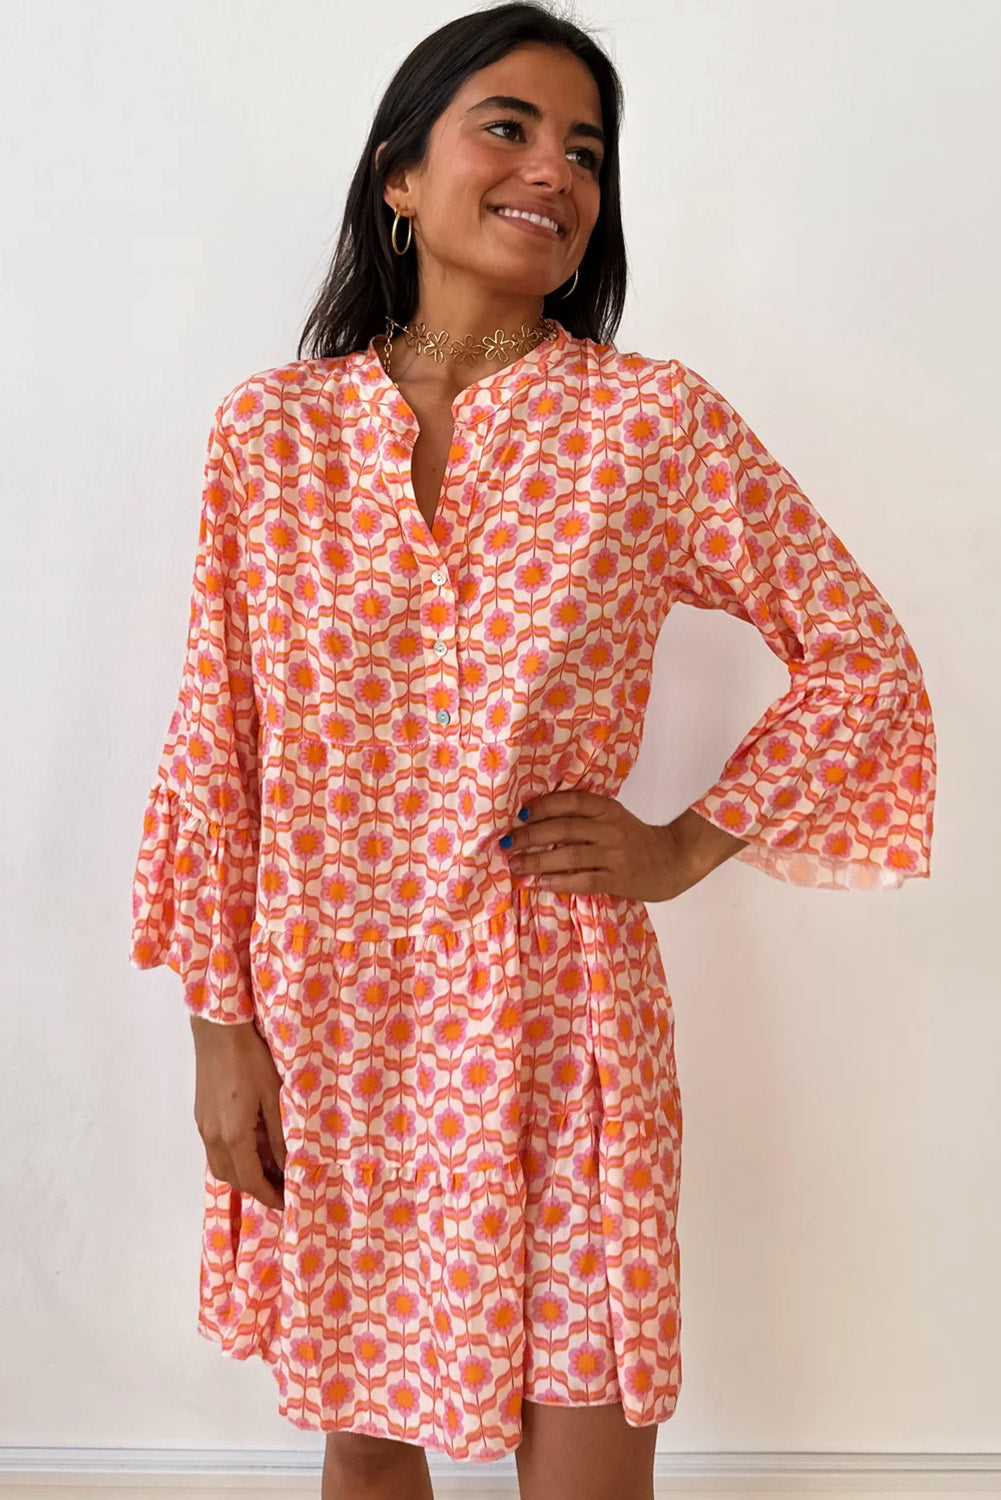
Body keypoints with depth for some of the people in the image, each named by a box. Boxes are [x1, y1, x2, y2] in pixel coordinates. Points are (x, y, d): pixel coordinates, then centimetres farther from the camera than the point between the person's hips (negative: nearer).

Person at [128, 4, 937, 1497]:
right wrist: (221, 1021, 0)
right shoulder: (270, 426, -1)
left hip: (559, 1023, -1)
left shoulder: (656, 422, -5)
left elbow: (863, 661, 3)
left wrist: (687, 846, -4)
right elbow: (215, 746, 2)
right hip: (330, 1029, 2)